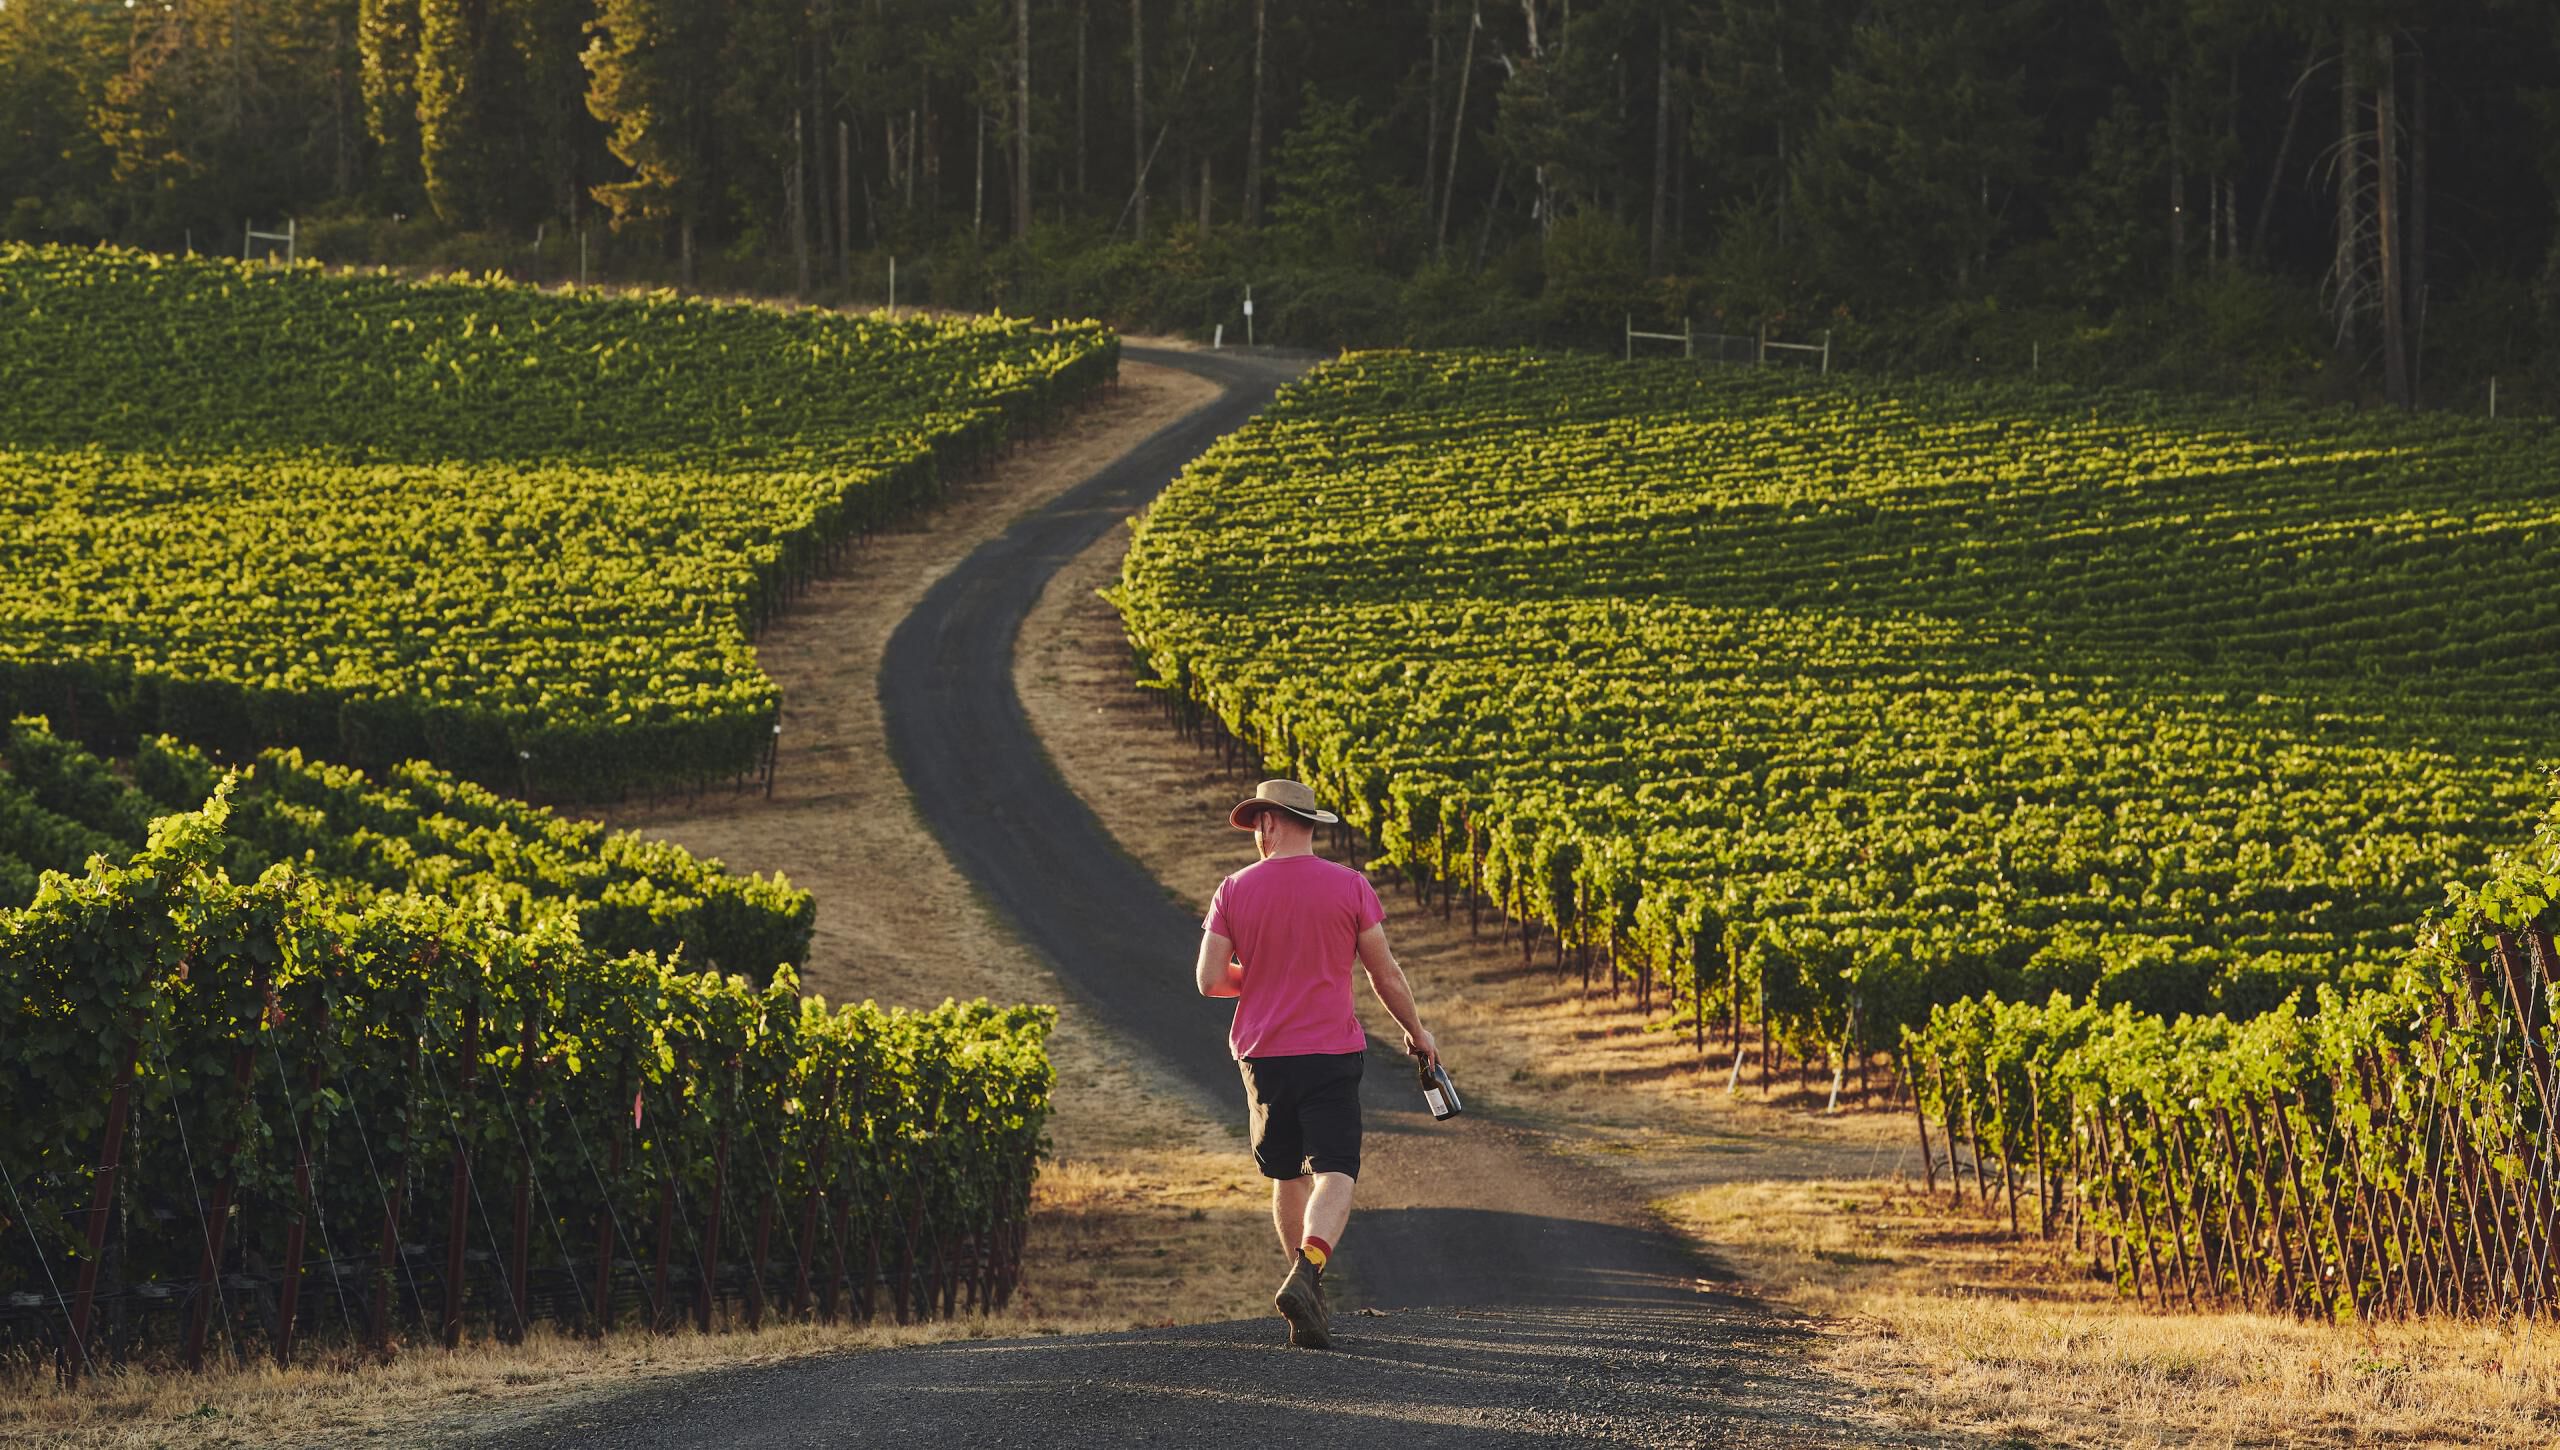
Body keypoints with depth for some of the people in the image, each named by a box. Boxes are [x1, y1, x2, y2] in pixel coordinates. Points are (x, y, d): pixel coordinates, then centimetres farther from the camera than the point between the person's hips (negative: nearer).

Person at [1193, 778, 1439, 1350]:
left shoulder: (1234, 890, -1)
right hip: (1331, 1051, -2)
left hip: (1263, 1054, 2)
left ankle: (1307, 1292, 26)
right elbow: (1385, 973, 1)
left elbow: (1209, 980, -4)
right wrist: (1416, 1030, 16)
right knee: (1335, 1174, -7)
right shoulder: (1349, 887, -3)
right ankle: (1307, 1274, -31)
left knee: (1289, 1176, 17)